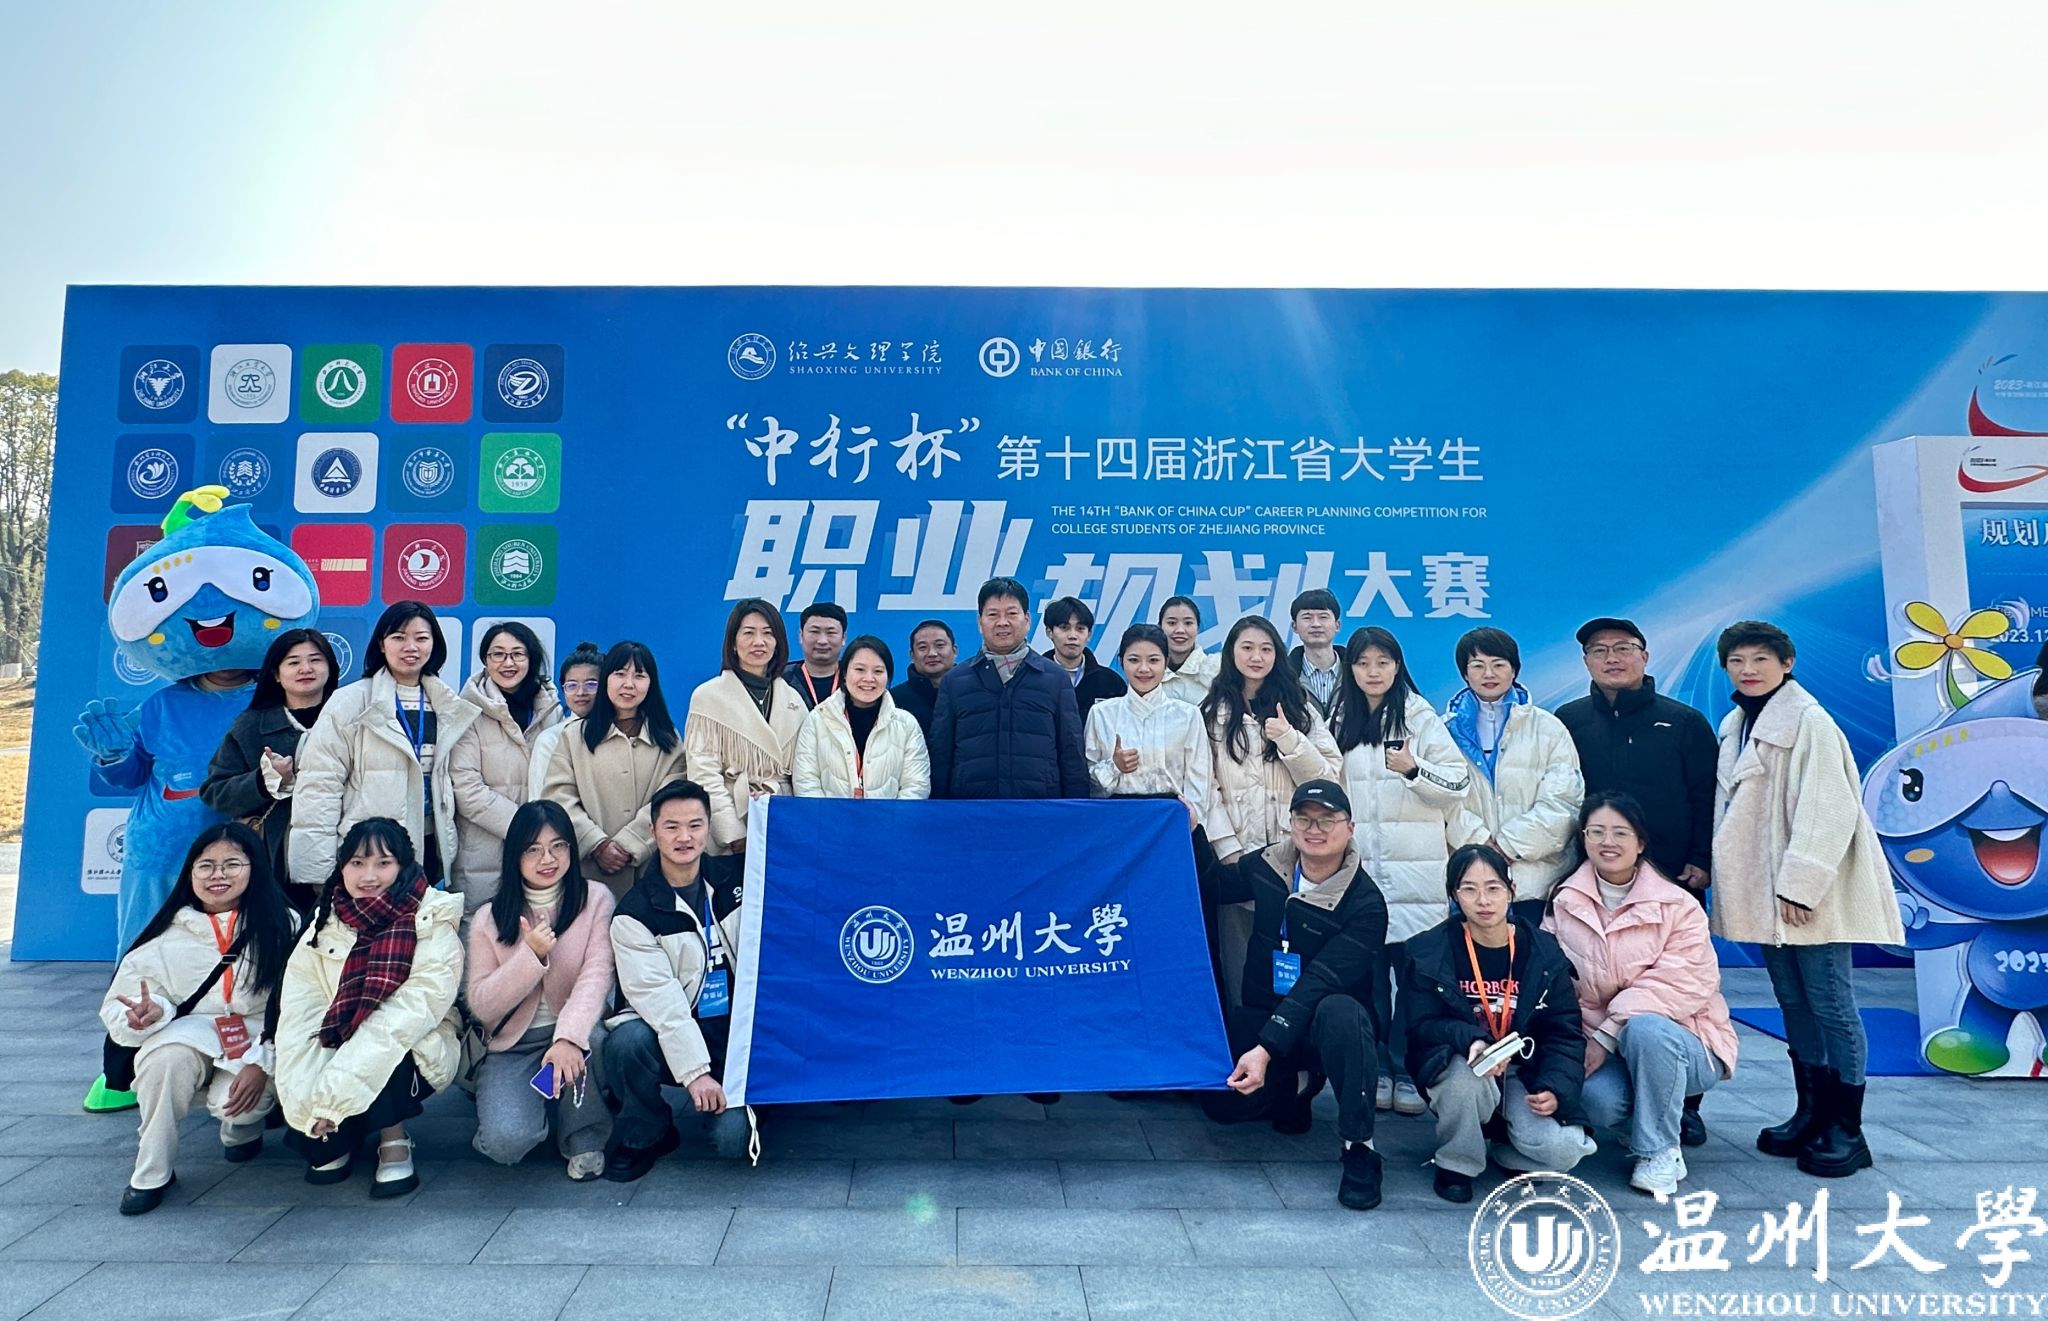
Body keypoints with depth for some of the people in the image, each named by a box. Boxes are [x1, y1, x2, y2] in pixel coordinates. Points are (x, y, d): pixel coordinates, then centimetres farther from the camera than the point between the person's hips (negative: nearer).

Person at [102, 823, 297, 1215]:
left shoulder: (282, 926, -3)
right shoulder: (166, 937, 0)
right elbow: (117, 1008, 1)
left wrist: (261, 1063, -18)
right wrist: (150, 1014, -23)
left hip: (260, 1045, -1)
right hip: (191, 1039, 2)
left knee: (235, 1102, -29)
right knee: (168, 1053, -31)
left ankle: (243, 1127, 12)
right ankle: (151, 1174, -11)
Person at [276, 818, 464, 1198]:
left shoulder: (433, 927, -15)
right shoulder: (325, 925, -1)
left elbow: (409, 1015, -25)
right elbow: (298, 1017, -10)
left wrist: (334, 1094, -31)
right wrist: (307, 1098, -25)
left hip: (414, 1056, -4)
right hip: (341, 1053, 4)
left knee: (373, 1058, -34)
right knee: (304, 1133, -22)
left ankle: (394, 1140, -9)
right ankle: (339, 1139, 13)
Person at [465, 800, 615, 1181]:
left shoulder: (595, 900, -3)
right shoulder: (490, 919, 1)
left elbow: (597, 976, -15)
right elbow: (481, 1004, -3)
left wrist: (569, 1037, -33)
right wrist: (531, 955, -19)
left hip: (577, 1032, -1)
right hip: (514, 1046, 1)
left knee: (592, 1038, -37)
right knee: (506, 1140, -25)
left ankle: (585, 1138, -7)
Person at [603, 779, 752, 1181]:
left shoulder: (735, 878, 2)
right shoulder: (635, 912, -8)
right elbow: (658, 996, -16)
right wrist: (694, 1071, -24)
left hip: (734, 1029, 1)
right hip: (668, 1034, 0)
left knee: (734, 1138, -21)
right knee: (626, 1043, -34)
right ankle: (646, 1136, -5)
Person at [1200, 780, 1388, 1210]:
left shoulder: (1365, 904, -17)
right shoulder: (1266, 866, -2)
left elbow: (1320, 981, -27)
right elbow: (1207, 890, 14)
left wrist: (1267, 1047, -36)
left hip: (1321, 1026, -4)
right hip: (1263, 1015, 4)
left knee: (1339, 1012, -39)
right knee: (1222, 1103, -18)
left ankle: (1360, 1149, -21)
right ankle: (1296, 1084, 15)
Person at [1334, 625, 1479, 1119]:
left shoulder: (1422, 718, 1)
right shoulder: (1340, 722, 13)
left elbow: (1459, 782, -5)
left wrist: (1414, 769, -19)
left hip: (1416, 873, -3)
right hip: (1359, 869, 3)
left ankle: (1408, 1072, 6)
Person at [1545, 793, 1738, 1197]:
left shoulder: (1677, 906, -6)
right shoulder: (1563, 904, 2)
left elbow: (1685, 982, -18)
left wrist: (1608, 1034, -24)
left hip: (1680, 1045, -2)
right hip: (1596, 1044, 2)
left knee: (1646, 1029, -36)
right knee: (1597, 1098, -30)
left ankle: (1660, 1152, -13)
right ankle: (1644, 1125, 9)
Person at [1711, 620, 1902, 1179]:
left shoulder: (1809, 722, -12)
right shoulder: (1735, 725, 12)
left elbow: (1828, 810, -18)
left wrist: (1800, 883, -21)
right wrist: (1719, 875, 12)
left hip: (1807, 894, -8)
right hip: (1764, 893, 8)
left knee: (1831, 1004, -2)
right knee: (1795, 1005, 14)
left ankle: (1847, 1130, 7)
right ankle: (1811, 1114, 24)